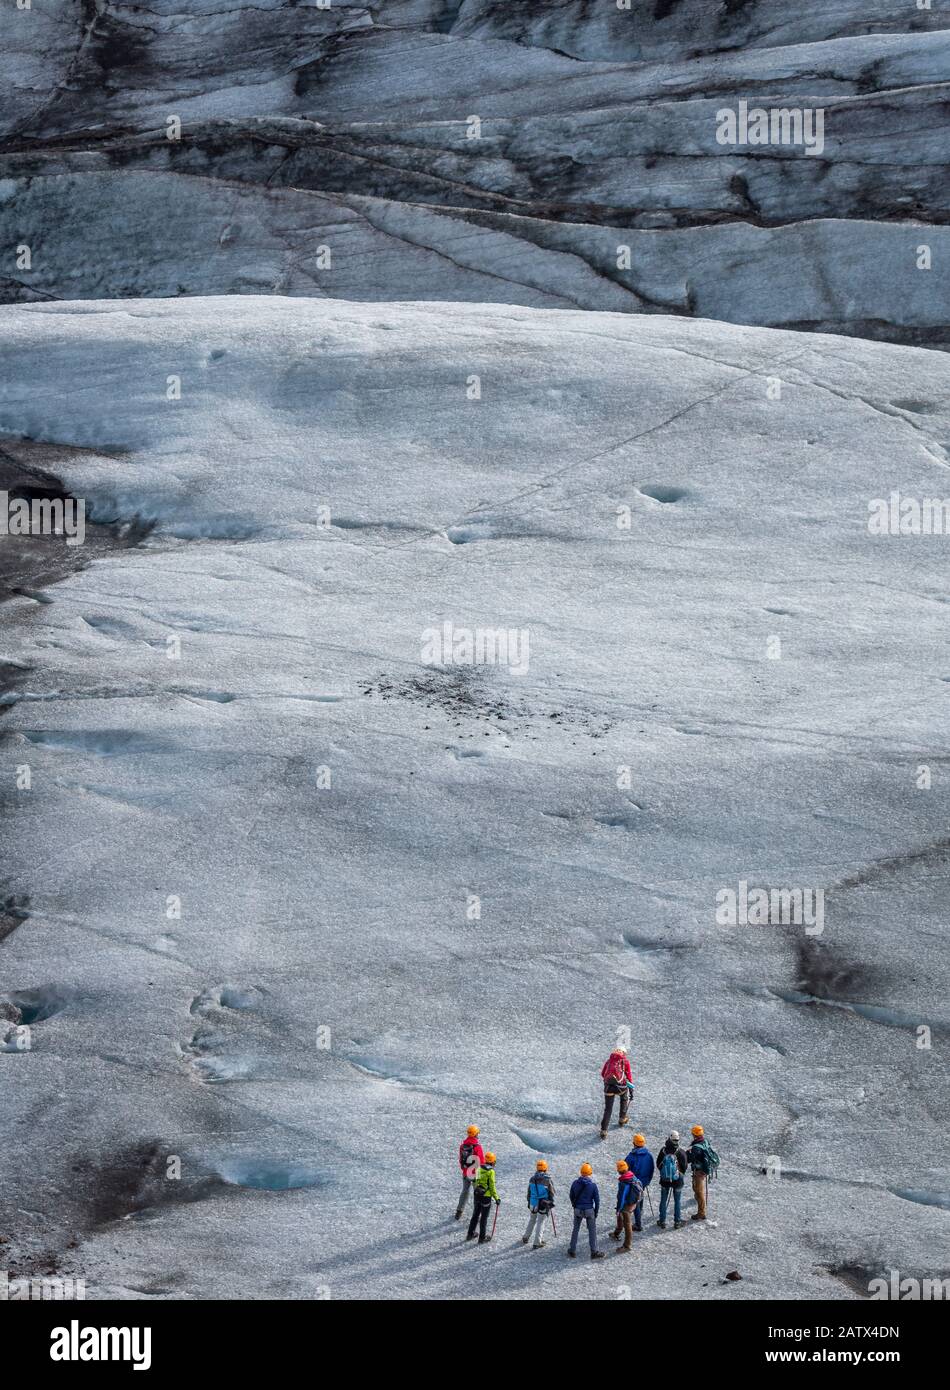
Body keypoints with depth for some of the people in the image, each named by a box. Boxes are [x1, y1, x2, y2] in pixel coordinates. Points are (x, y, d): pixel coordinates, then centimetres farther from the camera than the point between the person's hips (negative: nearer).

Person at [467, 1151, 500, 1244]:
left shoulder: (479, 1169, 1)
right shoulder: (491, 1171, -17)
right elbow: (492, 1186, -16)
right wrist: (497, 1198, -7)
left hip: (477, 1195, 6)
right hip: (486, 1197, -6)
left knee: (475, 1215, 21)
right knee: (484, 1218, 6)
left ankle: (470, 1234, 31)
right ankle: (482, 1238, 14)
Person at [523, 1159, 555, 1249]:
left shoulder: (532, 1179, -4)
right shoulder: (548, 1179, -16)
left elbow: (529, 1193, 7)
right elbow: (552, 1193, -6)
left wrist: (529, 1202, 20)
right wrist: (551, 1202, 13)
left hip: (533, 1204, 4)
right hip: (544, 1204, -4)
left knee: (532, 1220, 23)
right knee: (540, 1223, 6)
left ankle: (526, 1238, 33)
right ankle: (537, 1243, 8)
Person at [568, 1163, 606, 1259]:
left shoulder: (575, 1183, -6)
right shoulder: (593, 1185, -12)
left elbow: (571, 1196, 6)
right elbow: (597, 1200, -7)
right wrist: (596, 1212, 6)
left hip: (577, 1210, 2)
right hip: (589, 1210, -2)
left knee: (575, 1230, 16)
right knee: (592, 1231, 9)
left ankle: (572, 1251, 20)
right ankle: (594, 1252, 12)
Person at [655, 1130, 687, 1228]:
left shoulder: (663, 1151, -13)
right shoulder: (680, 1152, -17)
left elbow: (658, 1165, -2)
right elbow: (684, 1167, -7)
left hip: (664, 1180, 1)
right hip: (677, 1180, -1)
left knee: (663, 1201, 14)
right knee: (677, 1201, 13)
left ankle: (662, 1221, 20)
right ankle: (677, 1222, 19)